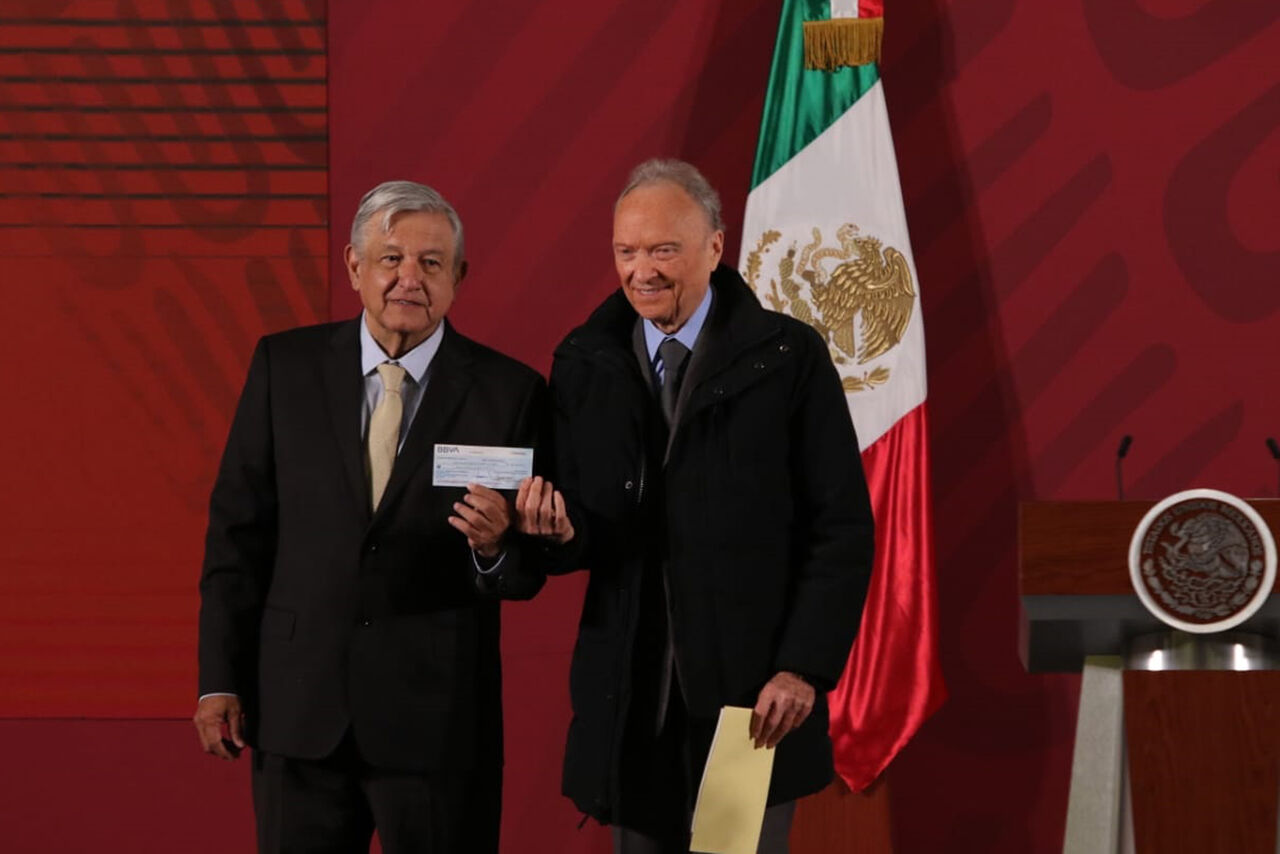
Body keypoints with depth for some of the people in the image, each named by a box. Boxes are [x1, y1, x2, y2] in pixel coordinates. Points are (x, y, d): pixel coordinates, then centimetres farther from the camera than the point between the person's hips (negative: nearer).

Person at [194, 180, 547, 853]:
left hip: (438, 715, -1)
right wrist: (221, 678, 1)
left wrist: (494, 546, -24)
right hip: (298, 707, 2)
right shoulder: (285, 366, 2)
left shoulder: (509, 391, -3)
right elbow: (237, 526, 4)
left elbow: (528, 574, -1)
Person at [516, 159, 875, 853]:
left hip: (752, 694, -3)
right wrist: (560, 526, -14)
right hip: (629, 699, 3)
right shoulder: (583, 366, 6)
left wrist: (805, 667, -12)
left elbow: (842, 529, -5)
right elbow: (583, 529, 10)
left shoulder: (789, 357, -3)